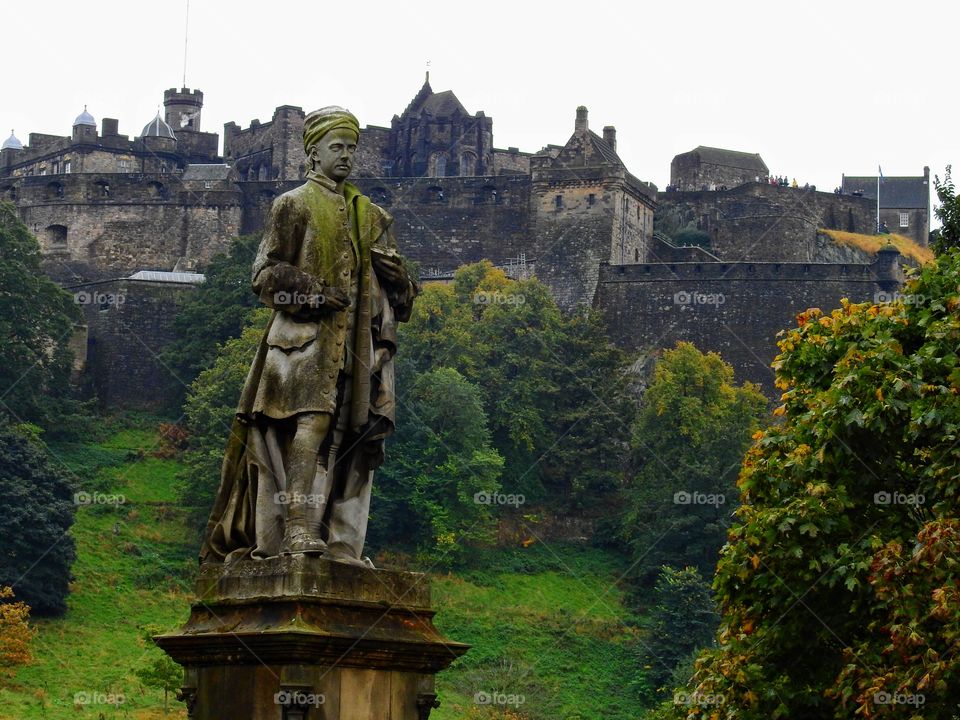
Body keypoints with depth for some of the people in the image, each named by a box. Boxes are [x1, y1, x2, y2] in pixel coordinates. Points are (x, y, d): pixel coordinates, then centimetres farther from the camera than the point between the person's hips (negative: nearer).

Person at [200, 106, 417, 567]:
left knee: (356, 435, -2)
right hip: (307, 337, -5)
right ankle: (298, 532, -22)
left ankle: (342, 543, -3)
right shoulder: (294, 205, 9)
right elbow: (266, 273, 0)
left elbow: (398, 291, 26)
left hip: (359, 343, 5)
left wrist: (393, 274, 3)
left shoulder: (371, 216, 24)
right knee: (310, 424, -19)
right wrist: (312, 292, -13)